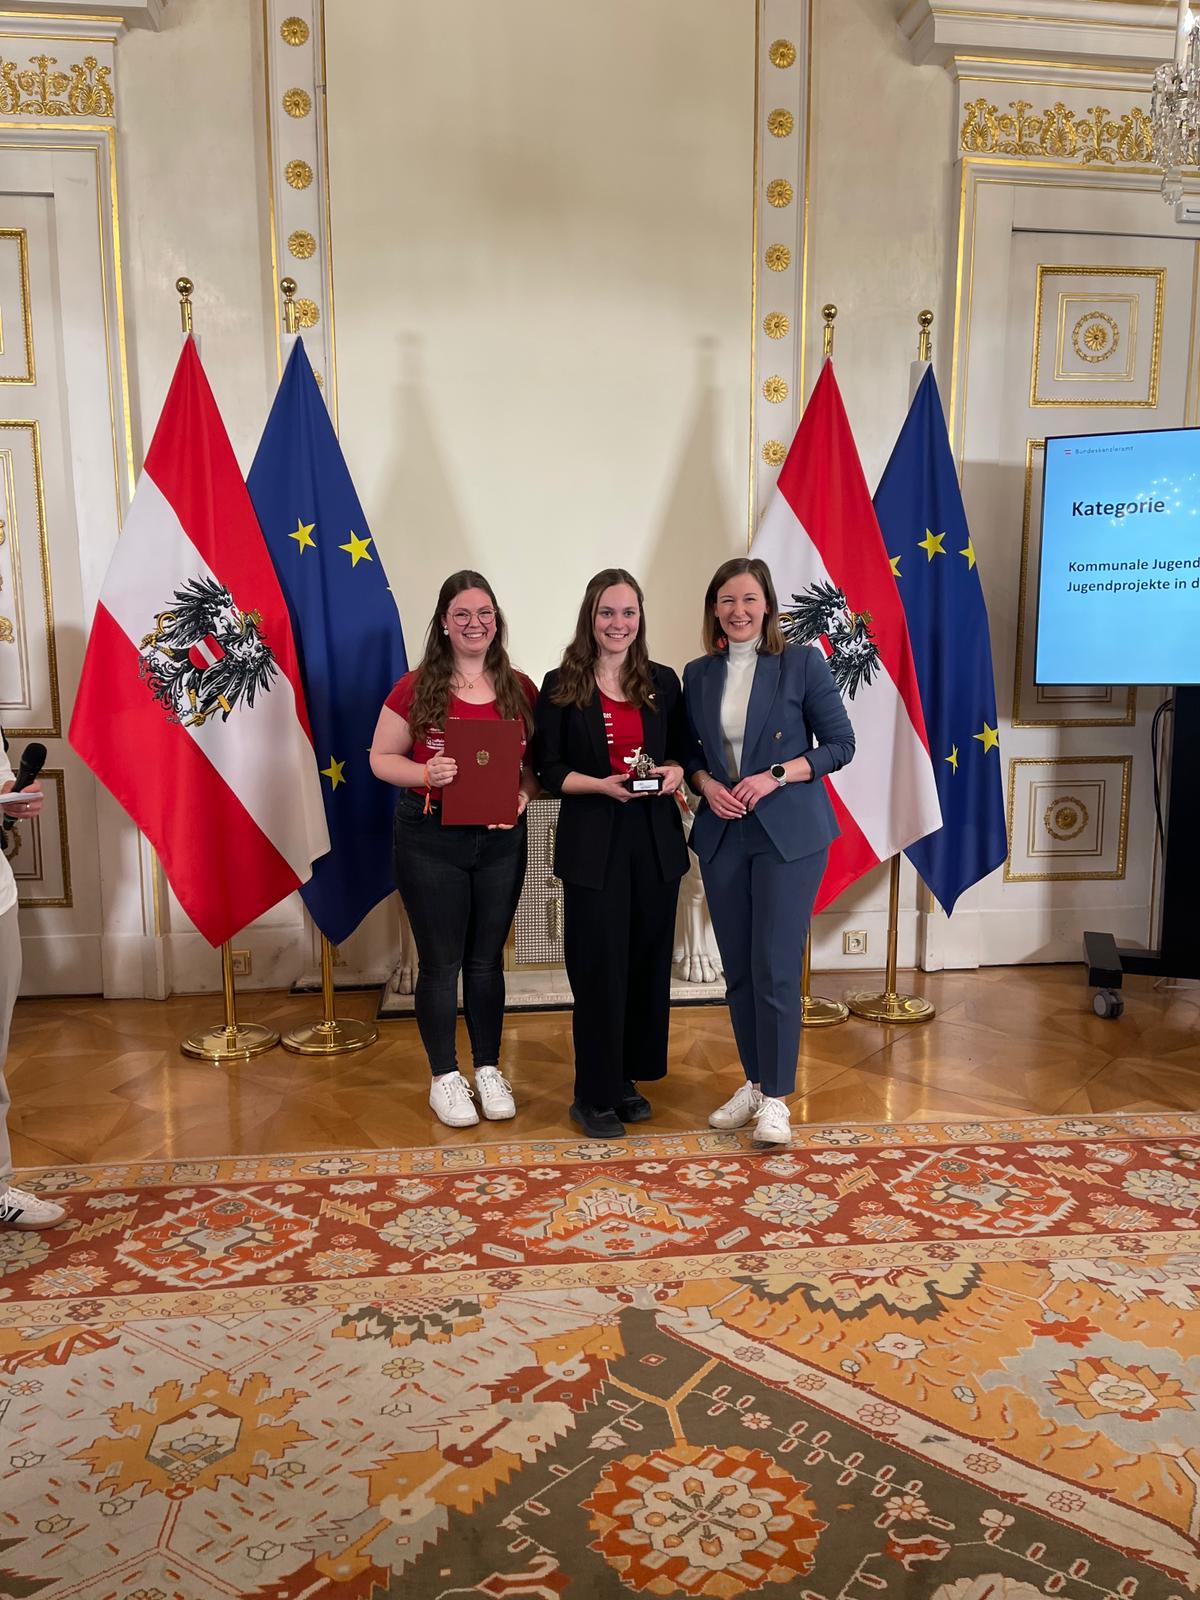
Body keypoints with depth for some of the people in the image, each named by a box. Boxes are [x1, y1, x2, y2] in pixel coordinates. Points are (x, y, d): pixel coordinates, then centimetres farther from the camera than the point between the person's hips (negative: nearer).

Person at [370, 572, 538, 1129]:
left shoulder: (520, 690, 4)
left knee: (487, 959, 13)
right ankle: (445, 1077, 22)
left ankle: (489, 1070, 28)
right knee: (441, 962, 7)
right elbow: (381, 758, -2)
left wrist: (524, 795, -10)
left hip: (501, 841, 3)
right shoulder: (417, 688, -4)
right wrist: (427, 774, -20)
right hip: (430, 840, -2)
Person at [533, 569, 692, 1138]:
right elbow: (549, 769, -3)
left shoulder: (663, 682, 8)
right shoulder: (562, 687, -1)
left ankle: (628, 1079, 27)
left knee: (648, 964, 10)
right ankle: (594, 1095, 14)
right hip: (592, 845, -3)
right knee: (599, 969, 0)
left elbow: (684, 751, 14)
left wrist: (674, 773, -9)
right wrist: (602, 784, -19)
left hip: (655, 841, 4)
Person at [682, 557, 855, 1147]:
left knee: (775, 969, -6)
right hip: (722, 835, 4)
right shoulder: (698, 674, 8)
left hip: (787, 833, -4)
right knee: (738, 970, 10)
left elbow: (840, 743, -4)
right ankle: (754, 1082, 26)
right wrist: (705, 782, -7)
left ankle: (776, 1097, 8)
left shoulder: (803, 663, -4)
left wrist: (774, 777, -16)